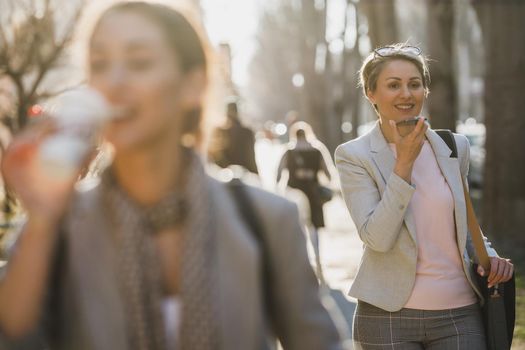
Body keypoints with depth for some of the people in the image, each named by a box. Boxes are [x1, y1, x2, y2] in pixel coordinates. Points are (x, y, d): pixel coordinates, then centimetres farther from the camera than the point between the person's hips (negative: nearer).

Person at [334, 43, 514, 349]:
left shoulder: (455, 147, 7)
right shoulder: (354, 156, -4)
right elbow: (377, 238, -15)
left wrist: (487, 255, 3)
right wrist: (404, 163, -18)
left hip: (460, 313, 3)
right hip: (388, 316, -3)